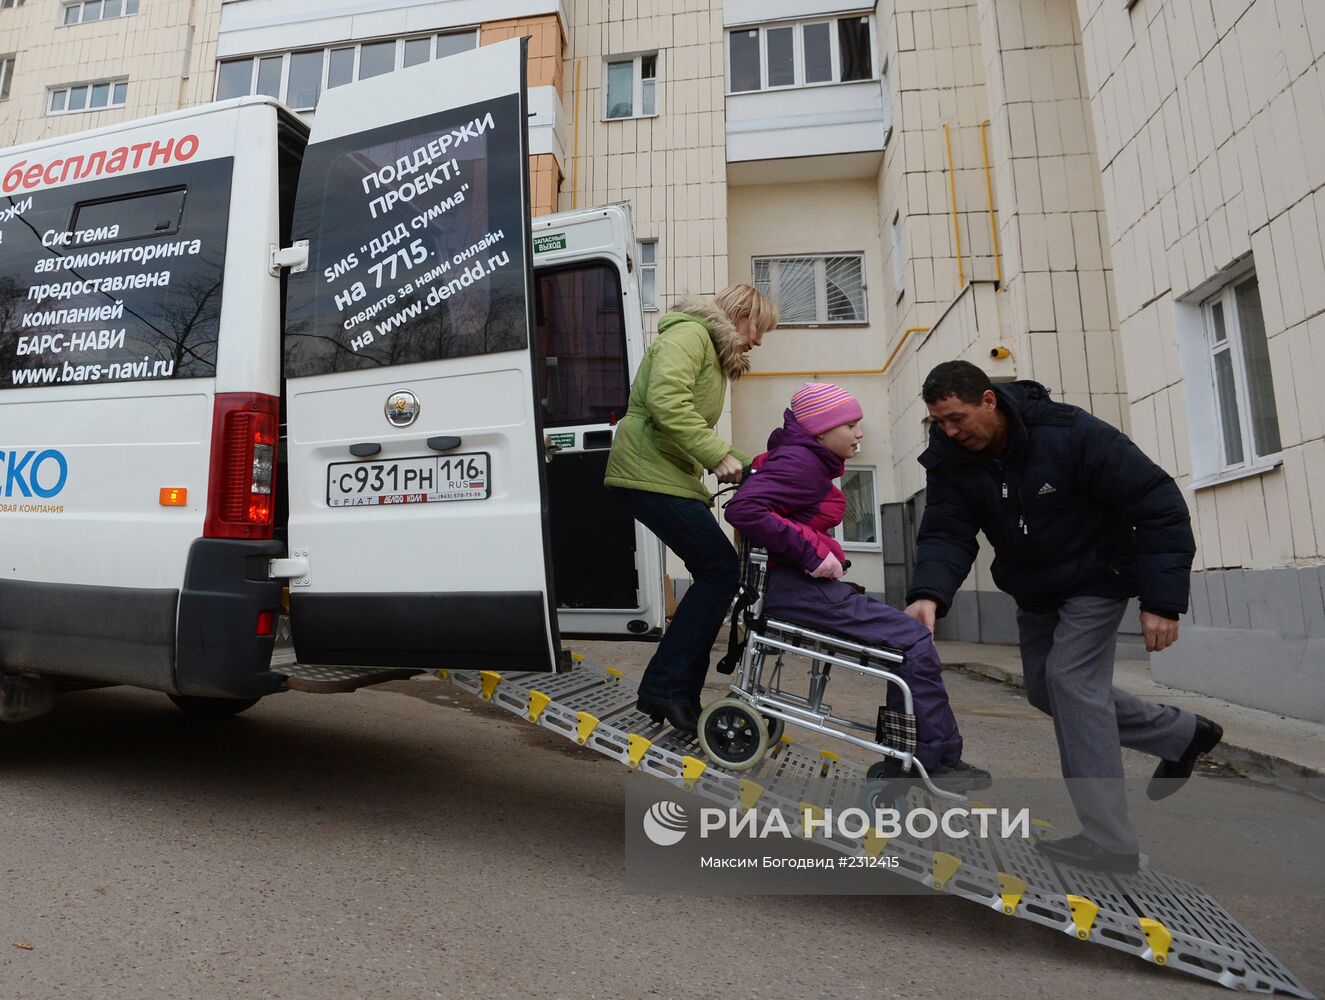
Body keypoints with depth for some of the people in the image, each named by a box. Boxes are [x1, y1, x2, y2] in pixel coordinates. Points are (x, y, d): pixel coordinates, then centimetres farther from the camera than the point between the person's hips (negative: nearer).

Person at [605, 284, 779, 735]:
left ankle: (677, 696, 16)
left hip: (671, 475, 11)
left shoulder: (715, 356, 25)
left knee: (715, 575, 8)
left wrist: (746, 462, 11)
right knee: (721, 570, -12)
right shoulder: (689, 333, -7)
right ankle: (665, 687, -4)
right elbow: (665, 400, -25)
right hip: (651, 473, -10)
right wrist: (718, 455, -24)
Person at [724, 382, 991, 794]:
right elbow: (743, 509, -27)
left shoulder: (809, 461, 20)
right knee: (914, 640, -10)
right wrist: (812, 553, -23)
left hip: (799, 583, 11)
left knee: (908, 636, 10)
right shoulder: (799, 462, -12)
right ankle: (936, 760, 3)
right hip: (791, 586, -11)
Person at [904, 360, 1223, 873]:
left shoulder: (1071, 433, -28)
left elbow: (1158, 505, -24)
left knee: (1071, 679, -17)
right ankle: (1181, 732, 32)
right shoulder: (949, 461, -15)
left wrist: (1162, 600, -27)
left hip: (1096, 577, -6)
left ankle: (1108, 841, -6)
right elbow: (946, 534, -21)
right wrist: (928, 594, -43)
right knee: (1046, 689, 12)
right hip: (1034, 589, 7)